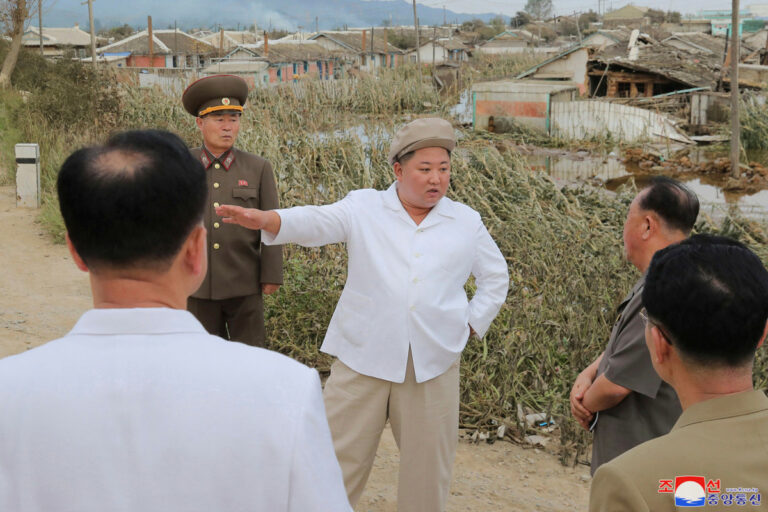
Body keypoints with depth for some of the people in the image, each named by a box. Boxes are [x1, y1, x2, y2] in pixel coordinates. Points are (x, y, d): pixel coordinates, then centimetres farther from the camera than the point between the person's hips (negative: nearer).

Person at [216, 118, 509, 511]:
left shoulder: (466, 222, 8)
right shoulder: (364, 208, 1)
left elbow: (495, 276, 20)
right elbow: (315, 222, -15)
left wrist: (471, 324, 8)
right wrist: (265, 219, -34)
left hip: (434, 363, 2)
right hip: (363, 357, -2)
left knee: (427, 466, 10)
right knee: (338, 465, 3)